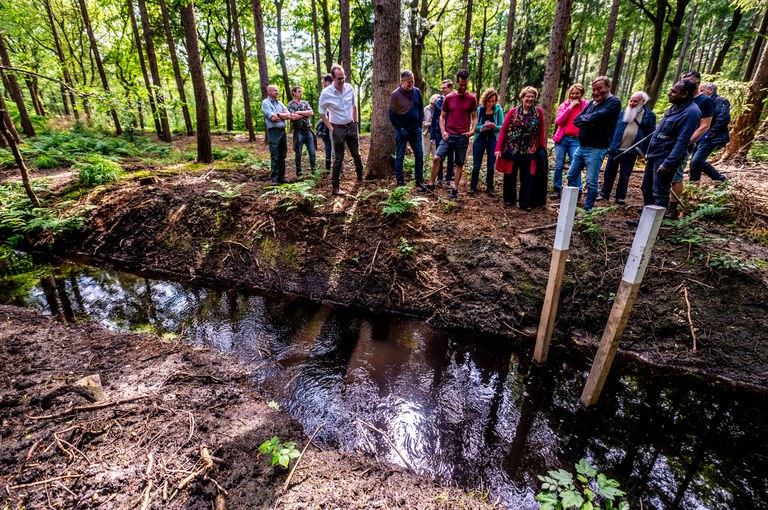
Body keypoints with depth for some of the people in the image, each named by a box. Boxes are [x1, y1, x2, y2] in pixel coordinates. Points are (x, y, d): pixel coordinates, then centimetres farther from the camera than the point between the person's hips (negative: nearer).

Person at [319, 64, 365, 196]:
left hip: (351, 127, 4)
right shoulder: (326, 93, -14)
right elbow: (322, 114, -3)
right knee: (338, 159, 0)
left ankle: (360, 179, 33)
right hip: (338, 129, -4)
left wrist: (355, 123, 9)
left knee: (357, 155, 12)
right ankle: (335, 187, 9)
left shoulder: (350, 88, -2)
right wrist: (331, 129, -8)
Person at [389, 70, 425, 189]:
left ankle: (419, 182, 14)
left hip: (415, 130, 4)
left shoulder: (417, 92, 5)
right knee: (399, 157, 1)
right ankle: (400, 183, 8)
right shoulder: (395, 94, -7)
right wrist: (400, 129, -11)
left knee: (419, 155, 4)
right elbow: (392, 114, -6)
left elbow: (421, 109, 12)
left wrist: (420, 125, 1)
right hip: (402, 131, -4)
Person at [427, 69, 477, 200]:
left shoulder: (472, 98, 3)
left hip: (463, 137, 0)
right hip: (448, 135, 1)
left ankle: (455, 188, 15)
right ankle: (431, 184, -1)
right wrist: (443, 132, -5)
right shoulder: (448, 98, 6)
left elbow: (474, 117, 8)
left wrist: (472, 130, -10)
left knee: (459, 164, 5)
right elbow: (442, 116, 10)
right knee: (437, 158, -13)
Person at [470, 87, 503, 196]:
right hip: (480, 139, 0)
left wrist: (495, 126, -20)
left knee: (491, 166, 4)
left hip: (493, 139, 0)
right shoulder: (479, 110, 0)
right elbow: (475, 126, -1)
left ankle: (489, 188, 14)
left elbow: (502, 127, 0)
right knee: (476, 165, 3)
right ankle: (473, 187, 12)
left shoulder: (498, 110, 0)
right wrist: (483, 127, -19)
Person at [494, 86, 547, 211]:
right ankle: (509, 200, 25)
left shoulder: (538, 112, 4)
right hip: (511, 150, 0)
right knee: (510, 176, 9)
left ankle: (525, 204, 10)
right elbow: (503, 130, -2)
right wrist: (498, 148, -9)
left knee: (527, 178, 2)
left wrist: (543, 148, -1)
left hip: (529, 152, 0)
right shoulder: (513, 112, 2)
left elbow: (541, 132, 4)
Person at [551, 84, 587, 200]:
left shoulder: (586, 105, 7)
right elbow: (558, 121, -7)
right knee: (558, 165, 2)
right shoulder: (564, 105, 9)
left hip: (576, 140, -1)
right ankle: (557, 189, 12)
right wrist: (570, 107, -8)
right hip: (562, 138, 2)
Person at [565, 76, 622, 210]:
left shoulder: (614, 102, -8)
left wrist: (584, 119, -4)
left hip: (596, 149, -7)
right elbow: (576, 120, 3)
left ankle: (588, 209, 7)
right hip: (581, 147, 8)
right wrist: (589, 122, -13)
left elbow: (596, 118, -22)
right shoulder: (592, 102, 14)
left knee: (591, 182, -3)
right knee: (571, 175, 12)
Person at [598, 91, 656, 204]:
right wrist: (610, 144, 3)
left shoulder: (649, 116, 1)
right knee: (609, 172, 4)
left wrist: (644, 150, -6)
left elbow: (650, 135, 1)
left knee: (625, 175, 4)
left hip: (631, 152, -2)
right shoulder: (624, 113, 9)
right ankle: (604, 194, 14)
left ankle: (621, 197, 13)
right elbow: (614, 128, 10)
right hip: (615, 148, 2)